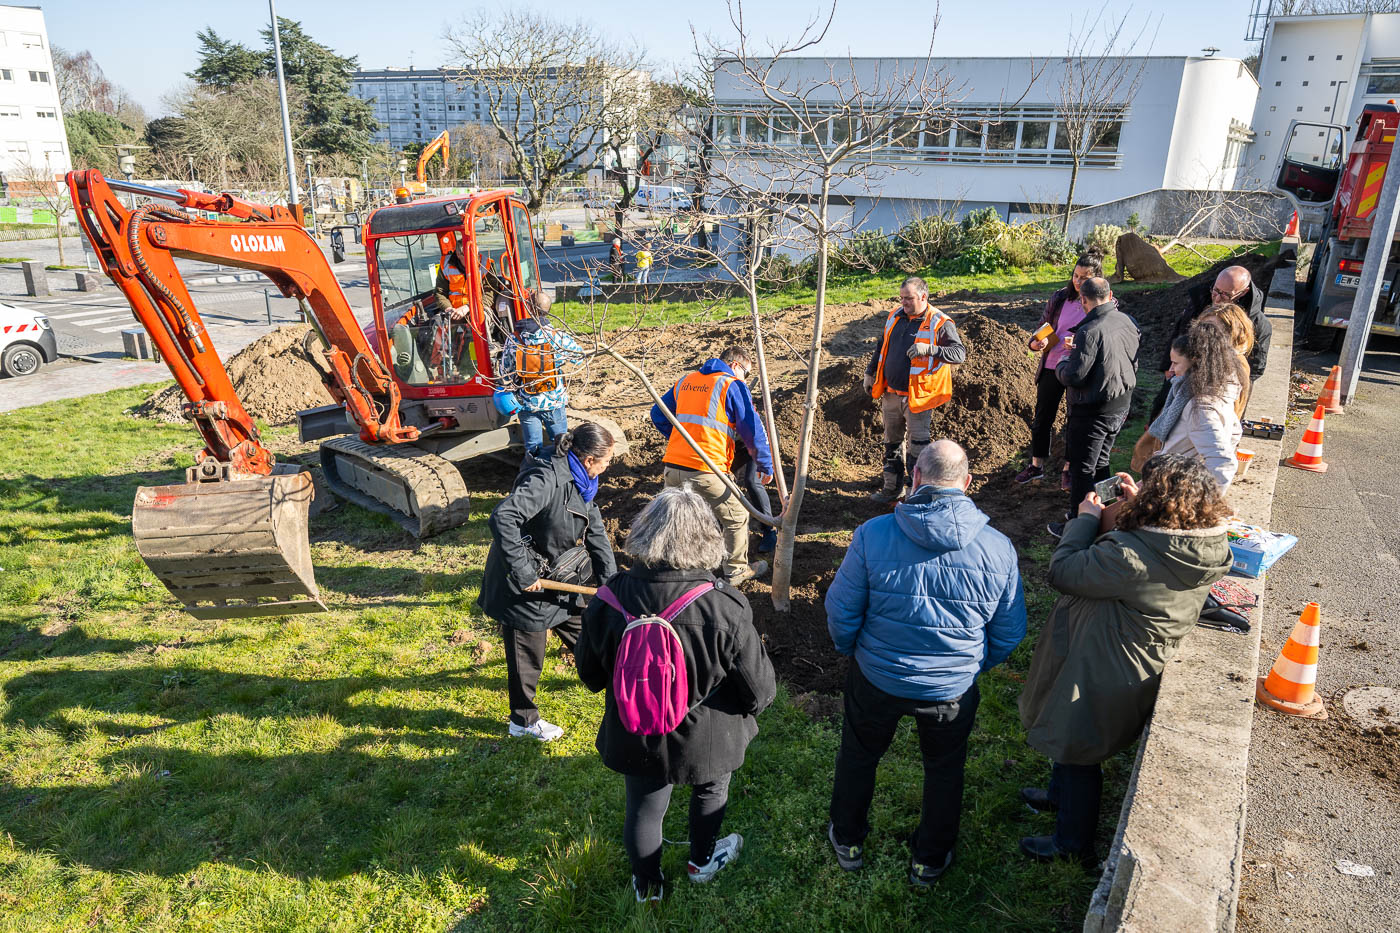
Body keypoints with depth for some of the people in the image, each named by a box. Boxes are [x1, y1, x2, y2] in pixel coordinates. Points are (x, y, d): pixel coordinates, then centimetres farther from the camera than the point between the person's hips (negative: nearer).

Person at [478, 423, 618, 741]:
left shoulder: (582, 483, 2)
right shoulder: (546, 479, -29)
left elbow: (595, 532, 11)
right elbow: (502, 518, -38)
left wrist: (611, 580, 7)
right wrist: (522, 572, -33)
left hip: (553, 577, 8)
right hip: (522, 585, -8)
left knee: (579, 626, 23)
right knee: (527, 654, 9)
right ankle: (523, 720, 27)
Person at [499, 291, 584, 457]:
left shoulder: (512, 340, -10)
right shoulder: (557, 336, -15)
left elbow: (505, 374, -1)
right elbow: (579, 353, 3)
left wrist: (510, 390, 17)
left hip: (526, 404, 1)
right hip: (554, 401, -1)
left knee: (533, 448, 13)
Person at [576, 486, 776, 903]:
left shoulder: (609, 599, -22)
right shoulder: (725, 607, -30)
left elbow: (590, 675, -4)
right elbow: (759, 690, -19)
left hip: (635, 738, 1)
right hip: (706, 739, -1)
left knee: (643, 809, 26)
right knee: (710, 790, 31)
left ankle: (646, 886, 51)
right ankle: (701, 861, 56)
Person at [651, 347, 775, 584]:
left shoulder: (685, 381, 18)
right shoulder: (733, 386, -1)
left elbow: (657, 414, 25)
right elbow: (752, 430, -3)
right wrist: (766, 465, 6)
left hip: (672, 467, 6)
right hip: (704, 472, -6)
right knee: (737, 518, 14)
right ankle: (736, 571, 24)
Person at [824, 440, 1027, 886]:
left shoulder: (873, 534, -22)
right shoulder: (998, 548, -16)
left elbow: (840, 612, -12)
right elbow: (1009, 634, -5)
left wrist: (851, 650, 9)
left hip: (877, 679, 0)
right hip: (954, 688, 1)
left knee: (858, 755, 26)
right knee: (944, 770, 27)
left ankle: (847, 842, 48)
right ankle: (930, 861, 47)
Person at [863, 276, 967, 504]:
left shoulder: (939, 323, -10)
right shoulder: (895, 317, 8)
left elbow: (960, 353, -18)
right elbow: (881, 348, 21)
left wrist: (929, 349, -31)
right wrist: (870, 373, 22)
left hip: (917, 398, -6)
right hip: (891, 394, 6)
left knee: (918, 446, -3)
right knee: (892, 442, 16)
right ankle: (892, 487, 29)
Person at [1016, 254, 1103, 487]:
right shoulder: (1059, 298, 0)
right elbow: (1041, 327, 5)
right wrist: (1037, 343, -17)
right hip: (1052, 366, 3)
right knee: (1042, 417, 9)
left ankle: (1069, 468, 26)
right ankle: (1036, 466, 23)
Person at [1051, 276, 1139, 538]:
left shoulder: (1089, 331, -25)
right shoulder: (1128, 322, 0)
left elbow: (1074, 376, -26)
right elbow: (1133, 363, 13)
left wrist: (1061, 365, -2)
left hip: (1092, 412, -8)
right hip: (1121, 406, 8)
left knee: (1082, 469, 5)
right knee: (1101, 463, 23)